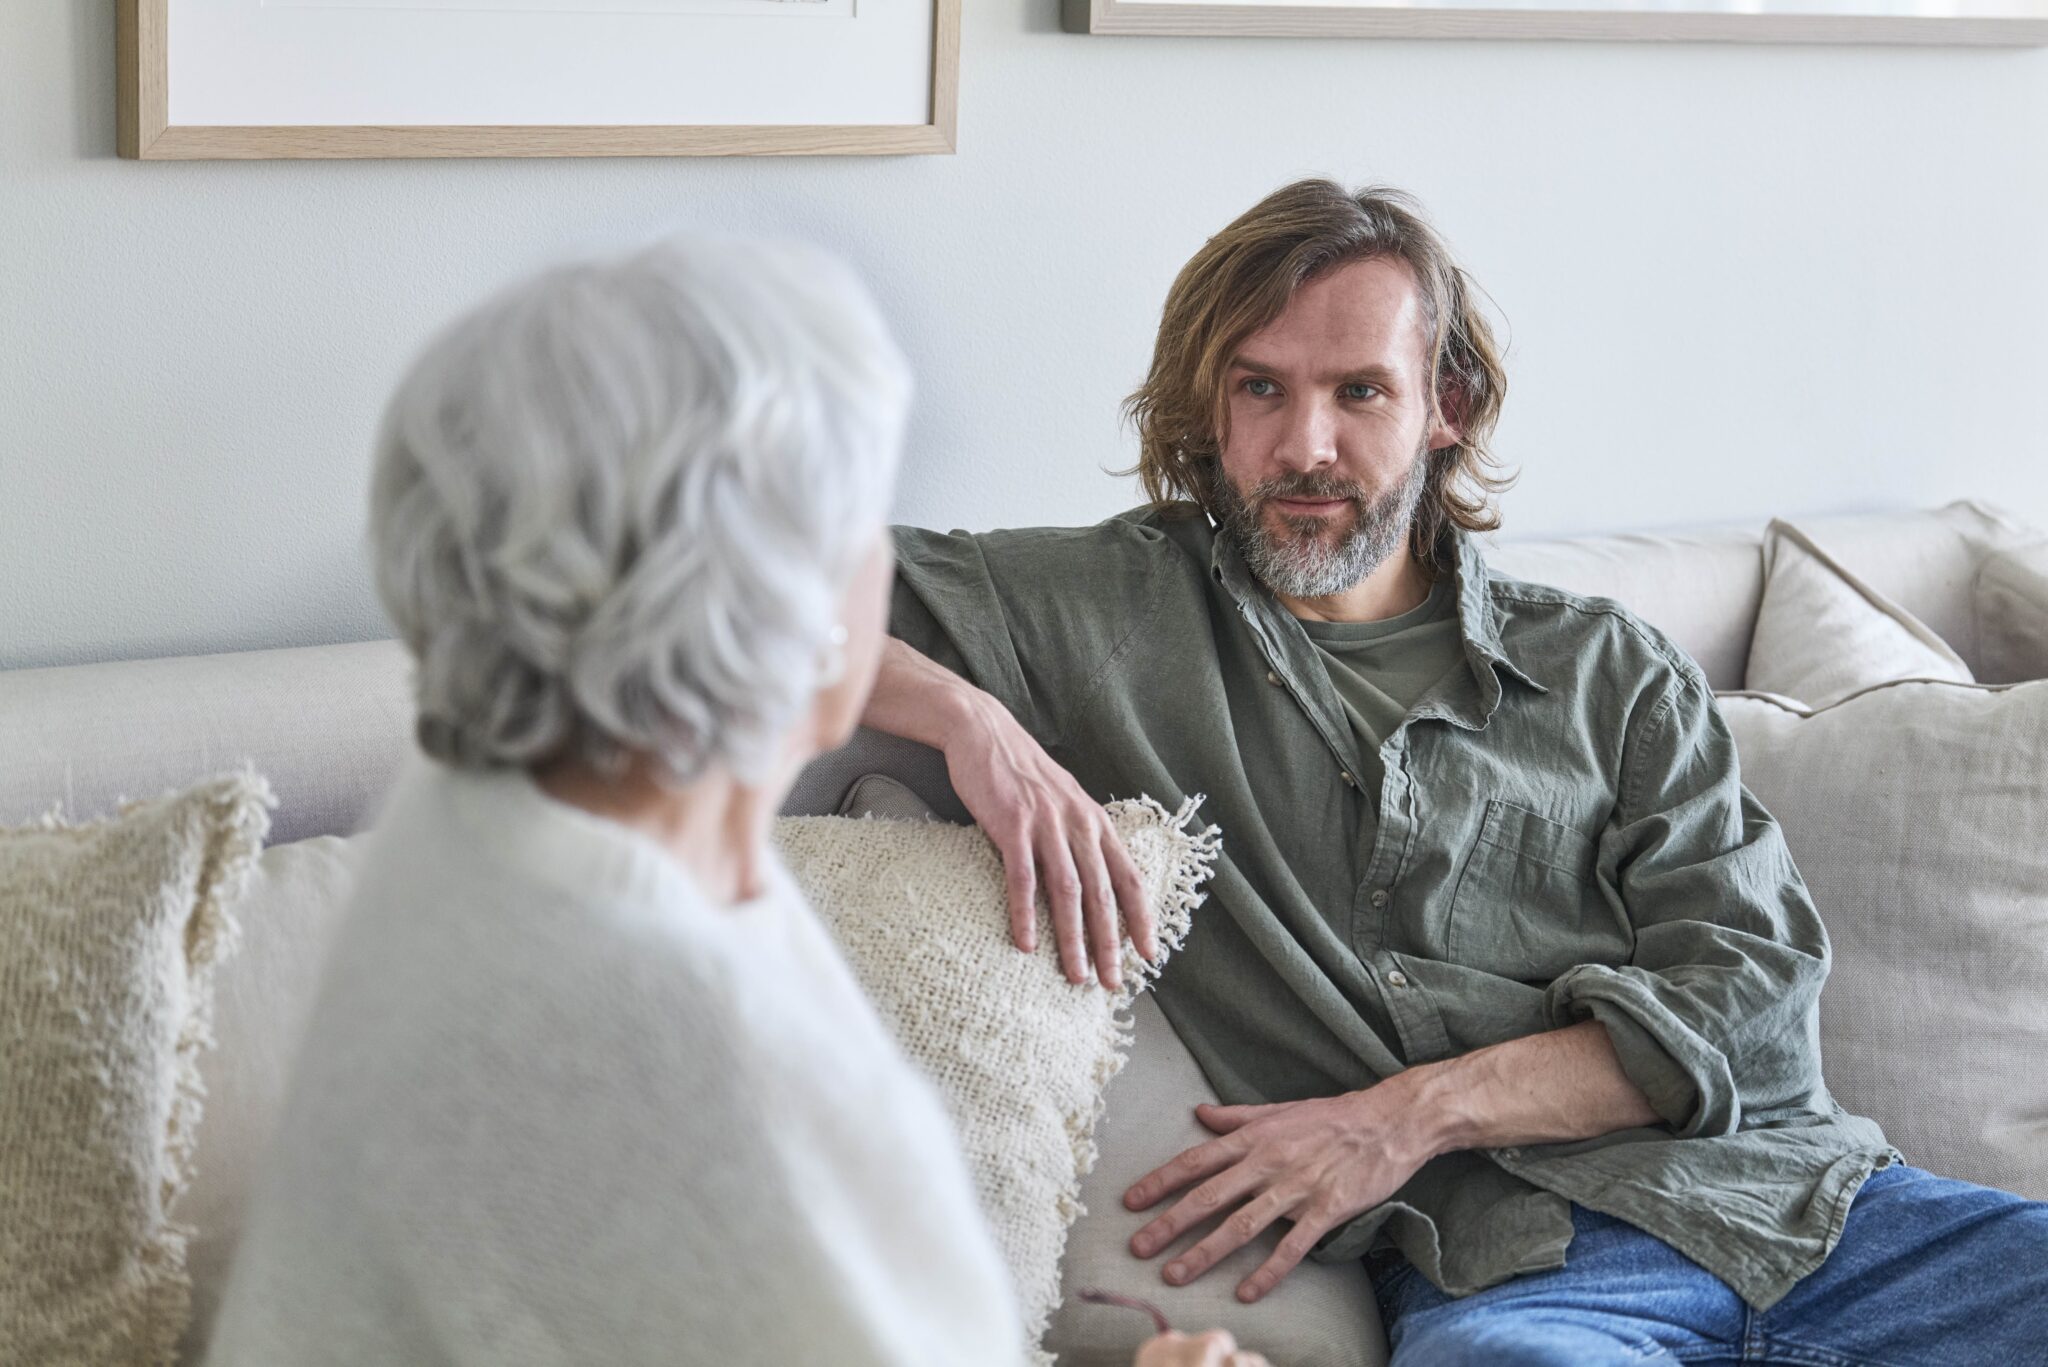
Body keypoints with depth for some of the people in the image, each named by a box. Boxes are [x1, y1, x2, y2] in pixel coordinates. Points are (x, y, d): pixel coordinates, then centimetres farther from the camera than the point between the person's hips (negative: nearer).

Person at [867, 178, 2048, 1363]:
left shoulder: (1612, 671, 18)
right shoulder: (1103, 610, 15)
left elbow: (1756, 987, 6)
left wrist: (1417, 1110, -7)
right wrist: (968, 718, -9)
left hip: (1798, 1189, 4)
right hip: (1506, 1264, -3)